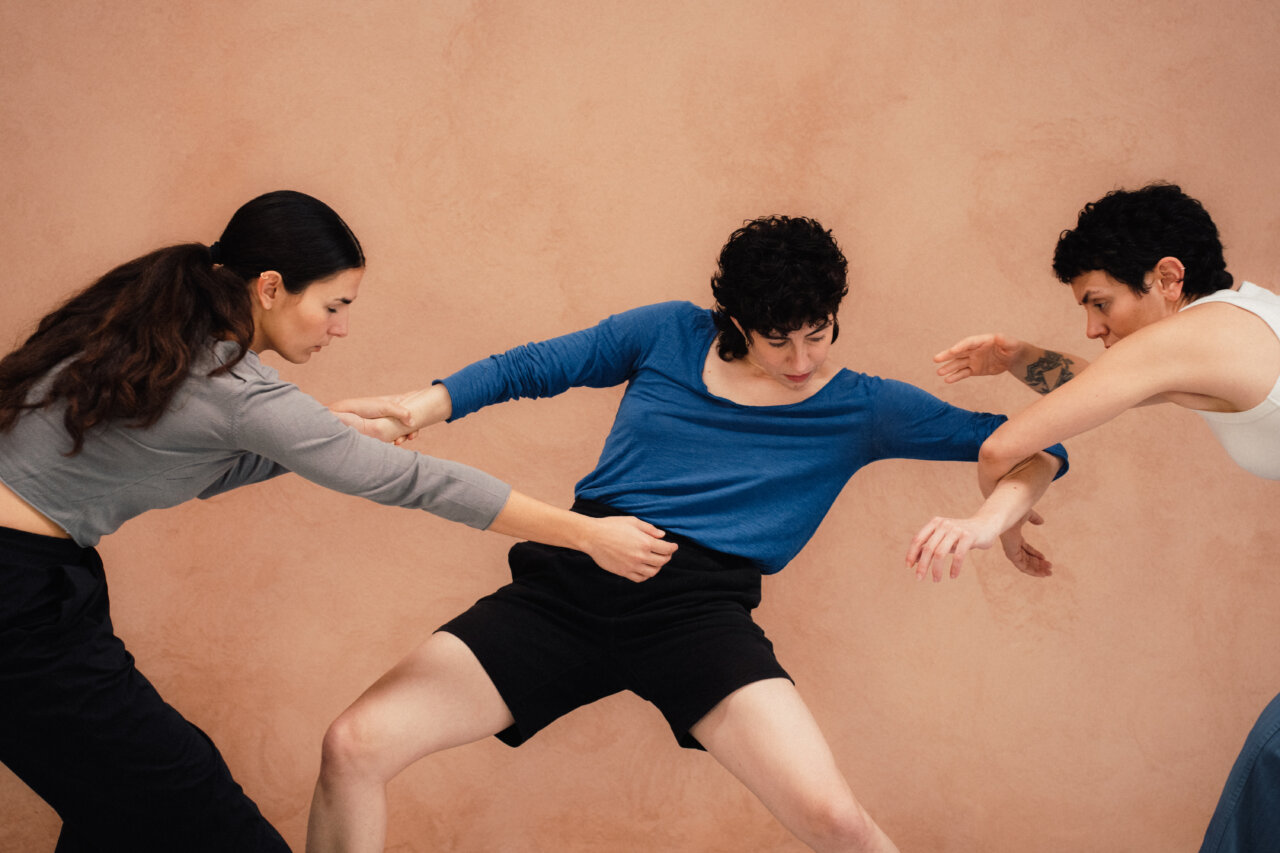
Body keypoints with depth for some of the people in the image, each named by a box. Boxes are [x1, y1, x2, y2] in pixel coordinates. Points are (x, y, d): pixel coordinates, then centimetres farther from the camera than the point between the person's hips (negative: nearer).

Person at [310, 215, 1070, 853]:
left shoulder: (862, 409, 10)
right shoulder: (669, 335, 12)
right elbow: (522, 371, 17)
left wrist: (993, 517, -9)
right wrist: (404, 415, 5)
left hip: (699, 608, -2)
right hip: (567, 586, 2)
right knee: (353, 748, -12)